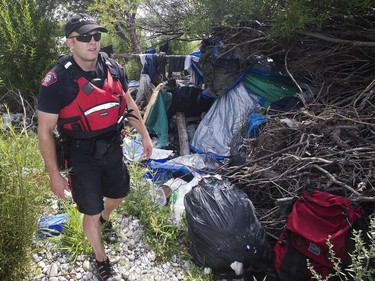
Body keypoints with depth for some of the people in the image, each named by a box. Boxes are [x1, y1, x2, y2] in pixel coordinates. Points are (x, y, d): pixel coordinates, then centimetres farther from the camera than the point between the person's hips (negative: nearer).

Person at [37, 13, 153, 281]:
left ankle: (106, 221, 60)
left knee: (119, 194, 24)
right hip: (82, 157, -5)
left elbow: (129, 103, 9)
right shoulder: (57, 81, -21)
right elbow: (45, 132, -15)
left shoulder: (113, 68, -6)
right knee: (91, 213, 8)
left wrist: (145, 135, 11)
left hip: (113, 149, 5)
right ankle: (101, 259, 37)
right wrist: (54, 174, -12)